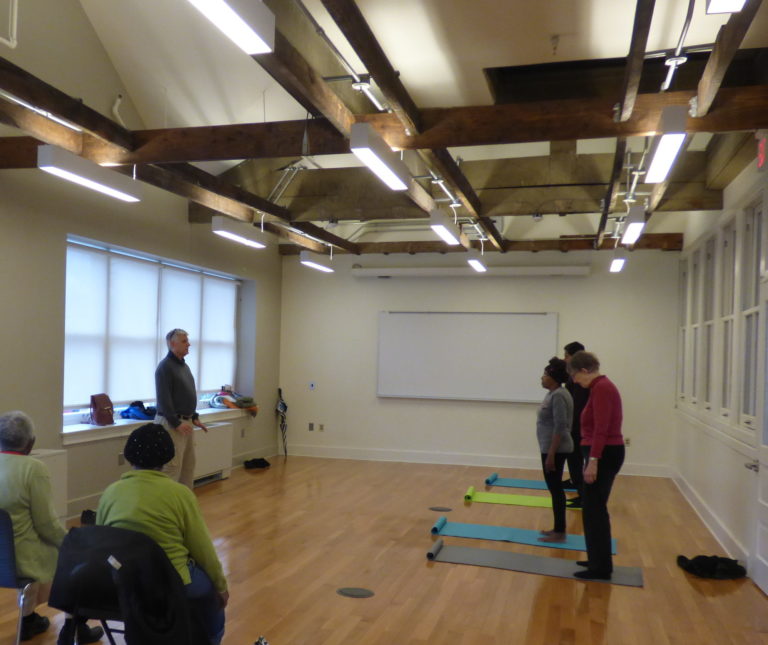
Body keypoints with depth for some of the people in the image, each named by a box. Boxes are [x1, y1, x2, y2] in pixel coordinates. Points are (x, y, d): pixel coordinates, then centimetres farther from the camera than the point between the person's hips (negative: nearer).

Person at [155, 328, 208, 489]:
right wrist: (176, 423, -21)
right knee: (173, 467, -8)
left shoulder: (184, 365, 15)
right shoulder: (165, 367, -14)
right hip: (171, 423, -9)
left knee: (189, 465, 13)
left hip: (186, 422, 9)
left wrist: (194, 418, 16)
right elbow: (164, 399, -20)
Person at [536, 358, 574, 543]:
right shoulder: (554, 393, 12)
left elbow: (560, 428, -23)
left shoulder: (558, 396, -19)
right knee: (555, 488, 13)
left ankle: (559, 533, 1)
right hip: (552, 448, 10)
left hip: (554, 449, -10)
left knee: (555, 489, -5)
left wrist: (551, 454, -23)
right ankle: (558, 529, 19)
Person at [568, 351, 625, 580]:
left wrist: (592, 461, -25)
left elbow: (601, 429, -23)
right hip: (605, 453, 10)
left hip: (604, 455, -10)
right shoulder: (602, 386, 14)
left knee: (593, 509, -3)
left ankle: (600, 568, 5)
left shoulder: (600, 388, -17)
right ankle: (599, 561, 26)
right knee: (595, 507, 17)